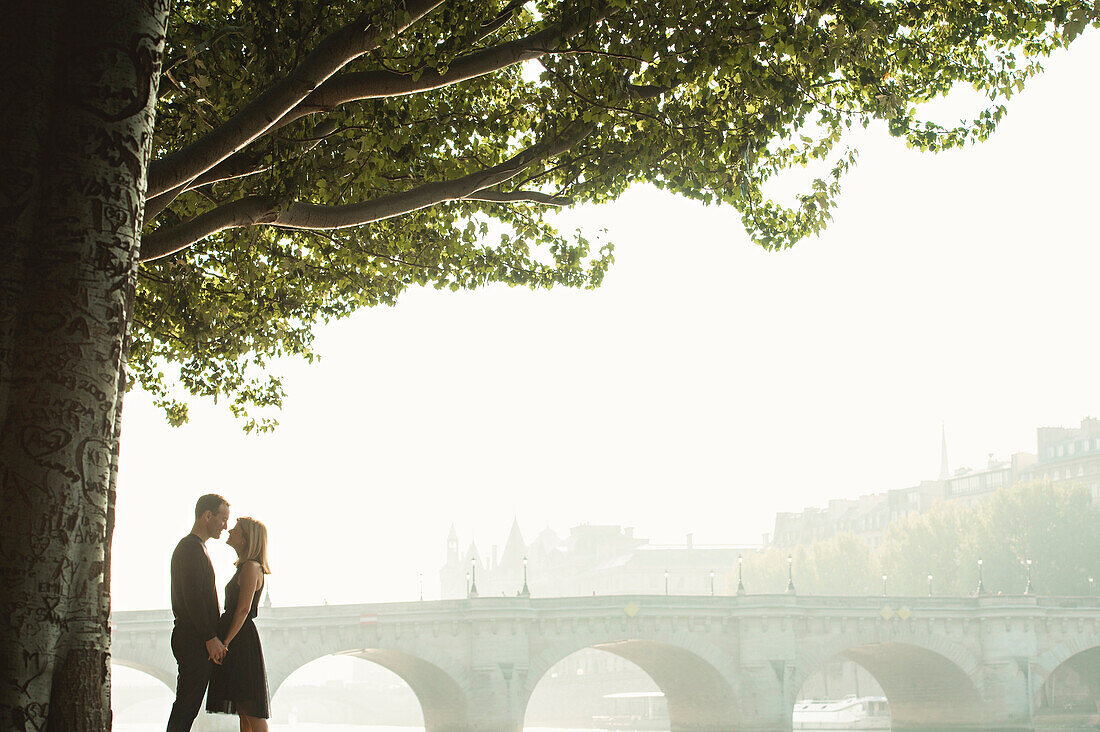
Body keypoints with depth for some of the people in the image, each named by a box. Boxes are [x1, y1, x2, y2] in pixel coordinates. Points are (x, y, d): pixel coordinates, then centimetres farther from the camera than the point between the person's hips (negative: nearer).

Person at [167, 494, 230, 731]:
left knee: (186, 706, 10)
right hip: (195, 640, -10)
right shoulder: (191, 548, -11)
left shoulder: (195, 547, 22)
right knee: (187, 705, -10)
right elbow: (192, 597, -19)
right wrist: (211, 638, -20)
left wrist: (213, 636, 20)